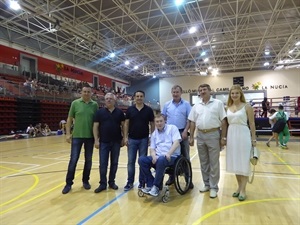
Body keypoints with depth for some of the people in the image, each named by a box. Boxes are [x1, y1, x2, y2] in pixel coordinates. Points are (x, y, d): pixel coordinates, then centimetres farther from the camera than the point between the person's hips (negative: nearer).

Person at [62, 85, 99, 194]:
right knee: (73, 160, 2)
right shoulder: (75, 103, 0)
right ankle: (69, 183, 15)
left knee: (88, 160, 10)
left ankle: (85, 181, 26)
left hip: (90, 136, 2)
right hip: (77, 136, -1)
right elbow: (69, 119, 3)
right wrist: (68, 133, -3)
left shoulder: (95, 105, 3)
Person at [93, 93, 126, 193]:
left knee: (114, 163, 9)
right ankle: (102, 184, 14)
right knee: (103, 164, 3)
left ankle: (112, 182, 24)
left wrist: (123, 138, 2)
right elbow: (95, 126, -1)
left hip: (116, 142, 1)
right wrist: (96, 140, -7)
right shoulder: (100, 112, 0)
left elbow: (123, 125, 7)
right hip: (104, 142, -1)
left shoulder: (119, 112, 4)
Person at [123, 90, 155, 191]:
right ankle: (130, 182, 18)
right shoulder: (130, 109, 1)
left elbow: (152, 124, 3)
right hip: (132, 139, 1)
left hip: (144, 139, -1)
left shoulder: (148, 110, -1)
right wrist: (125, 137, -3)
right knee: (131, 161, 6)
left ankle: (142, 181, 20)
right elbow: (126, 123, 3)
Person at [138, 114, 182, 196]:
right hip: (158, 156, 5)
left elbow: (176, 142, -10)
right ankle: (150, 184, -9)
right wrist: (154, 156, -12)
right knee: (141, 159, -18)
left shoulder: (172, 128, 2)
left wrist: (169, 154, -23)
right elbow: (152, 148, 11)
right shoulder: (154, 134, 17)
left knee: (161, 160, -38)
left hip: (172, 156, -5)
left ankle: (156, 186, -20)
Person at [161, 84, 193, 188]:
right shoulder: (167, 105, 6)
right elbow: (163, 118, 9)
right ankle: (171, 177, 24)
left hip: (182, 132, -2)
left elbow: (189, 119, -4)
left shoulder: (186, 104, -1)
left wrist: (185, 131, -14)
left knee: (185, 156, 5)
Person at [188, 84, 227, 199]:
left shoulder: (218, 103, -2)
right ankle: (207, 184, 28)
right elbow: (192, 122, 10)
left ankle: (214, 187, 15)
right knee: (203, 162, 13)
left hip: (213, 134, -4)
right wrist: (191, 137, 6)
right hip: (200, 135, 4)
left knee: (214, 163, 3)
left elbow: (223, 121, -4)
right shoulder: (196, 106, 9)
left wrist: (223, 137, -8)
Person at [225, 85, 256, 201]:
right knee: (235, 163, 12)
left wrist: (254, 139, -5)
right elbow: (226, 123, 10)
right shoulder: (228, 107, 8)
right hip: (231, 136, 5)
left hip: (243, 135, -4)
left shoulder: (247, 106, -4)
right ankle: (239, 187, 26)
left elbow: (252, 124, -3)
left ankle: (243, 189, 13)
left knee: (244, 163, 3)